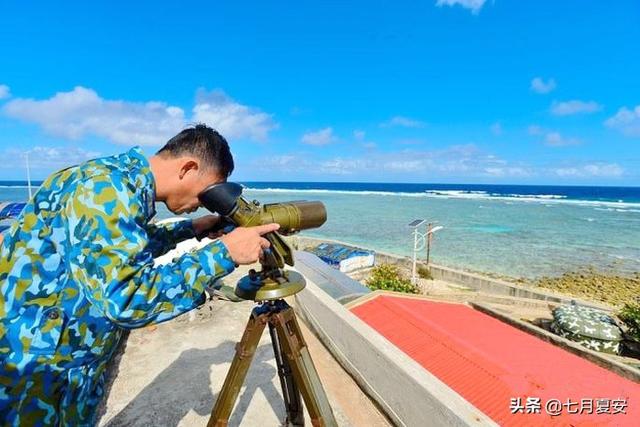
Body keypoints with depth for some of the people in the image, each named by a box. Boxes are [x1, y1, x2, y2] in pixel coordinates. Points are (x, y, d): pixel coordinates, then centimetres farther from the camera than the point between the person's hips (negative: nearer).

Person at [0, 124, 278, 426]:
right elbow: (129, 299, -36)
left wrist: (191, 229, 8)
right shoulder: (105, 187, -28)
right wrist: (224, 252, -30)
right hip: (27, 370, -8)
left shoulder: (122, 183, 0)